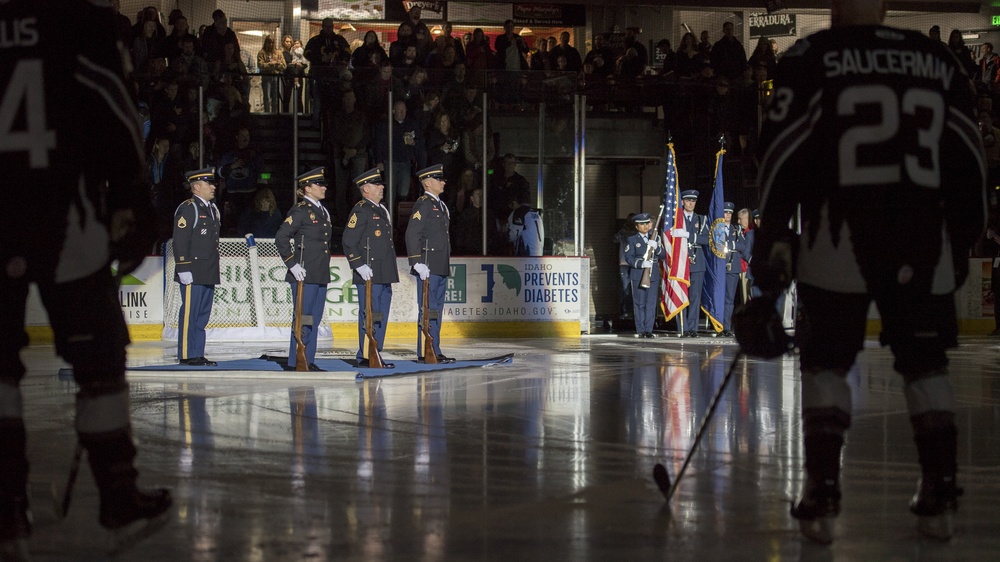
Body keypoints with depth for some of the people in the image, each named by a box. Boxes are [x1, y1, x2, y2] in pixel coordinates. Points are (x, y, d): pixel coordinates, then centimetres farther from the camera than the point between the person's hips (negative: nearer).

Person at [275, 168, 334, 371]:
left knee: (314, 321, 9)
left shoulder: (323, 211, 17)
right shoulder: (300, 210, -9)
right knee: (303, 319, -6)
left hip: (321, 276, 8)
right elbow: (281, 238, -15)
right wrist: (292, 265, -18)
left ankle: (309, 362, 14)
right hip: (304, 275, -8)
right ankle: (296, 363, -2)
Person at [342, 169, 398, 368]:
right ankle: (365, 357, -2)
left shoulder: (381, 210, 20)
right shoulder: (361, 210, -9)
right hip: (369, 276, -9)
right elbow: (348, 242, -15)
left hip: (384, 276, 9)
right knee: (369, 316, -6)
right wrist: (360, 266, -20)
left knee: (381, 317, 10)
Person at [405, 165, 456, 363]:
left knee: (437, 309, 10)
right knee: (428, 309, -8)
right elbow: (412, 234, -17)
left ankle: (434, 351, 14)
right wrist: (418, 263, -22)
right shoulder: (423, 204, -9)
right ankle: (425, 352, -6)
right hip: (428, 267, -9)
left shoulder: (441, 205, 20)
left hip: (441, 268, 9)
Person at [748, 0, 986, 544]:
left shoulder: (811, 58, 0)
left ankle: (821, 497, 1)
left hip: (839, 241, -3)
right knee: (924, 362, 14)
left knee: (826, 361, 7)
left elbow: (783, 153, -6)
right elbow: (967, 159, 12)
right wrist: (962, 243, 19)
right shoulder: (941, 61, 12)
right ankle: (939, 497, 9)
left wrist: (772, 239, -2)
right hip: (923, 245, 3)